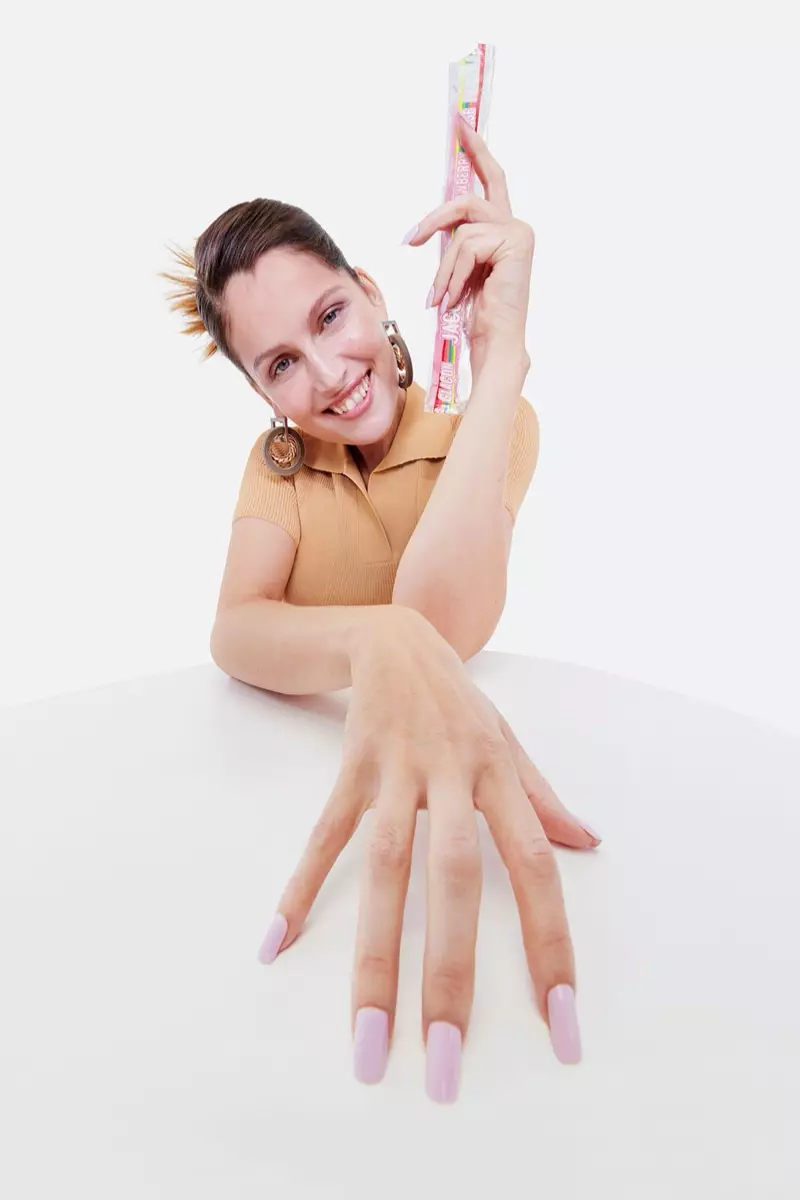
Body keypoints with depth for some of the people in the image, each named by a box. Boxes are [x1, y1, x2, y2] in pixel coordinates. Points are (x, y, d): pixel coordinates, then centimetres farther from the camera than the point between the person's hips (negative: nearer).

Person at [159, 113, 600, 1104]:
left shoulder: (496, 424, -8)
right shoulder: (278, 459, 0)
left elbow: (436, 622, -26)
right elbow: (235, 633, -19)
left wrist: (499, 352, -26)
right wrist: (380, 646, -41)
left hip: (473, 733, -1)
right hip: (302, 755, 2)